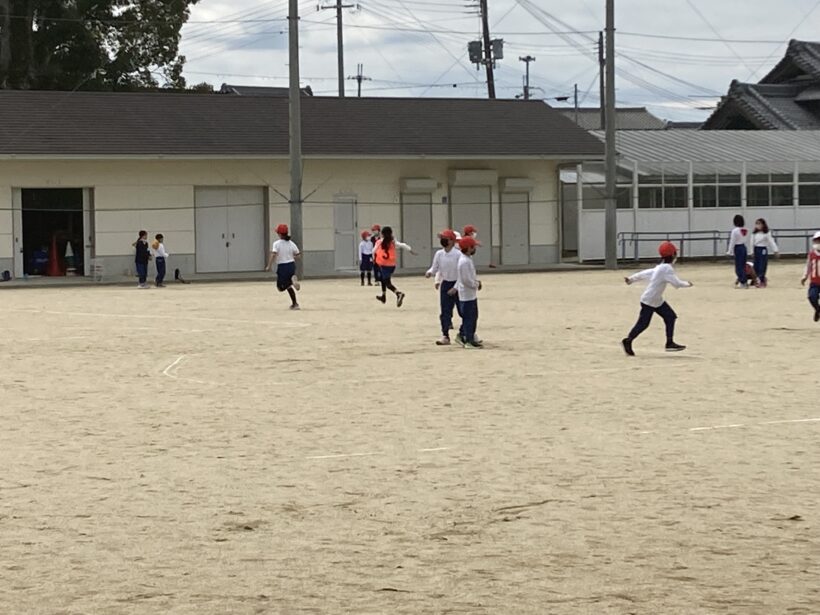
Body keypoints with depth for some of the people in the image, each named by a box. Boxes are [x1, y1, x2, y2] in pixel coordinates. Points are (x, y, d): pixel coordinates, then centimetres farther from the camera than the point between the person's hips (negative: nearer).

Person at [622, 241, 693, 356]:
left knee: (670, 316, 3)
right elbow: (676, 283, -22)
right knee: (643, 323, -3)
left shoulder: (660, 268, 10)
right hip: (649, 301, -10)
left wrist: (631, 279, 20)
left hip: (657, 300, 10)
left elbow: (645, 273, 15)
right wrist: (687, 284, -5)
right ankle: (628, 341, 12)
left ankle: (670, 343, 5)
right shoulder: (667, 268, -20)